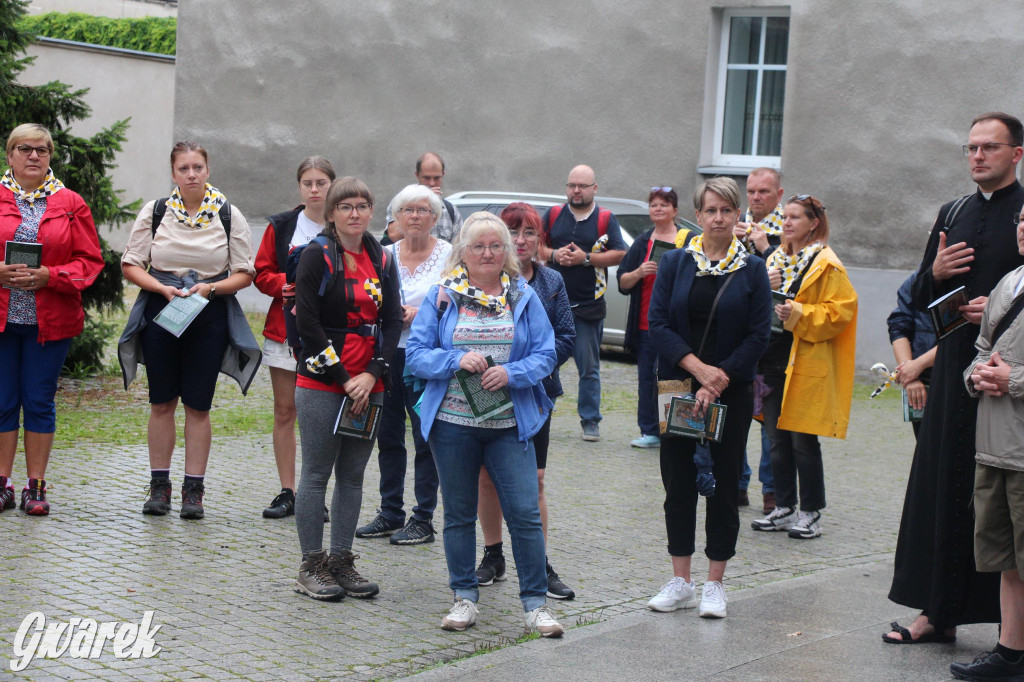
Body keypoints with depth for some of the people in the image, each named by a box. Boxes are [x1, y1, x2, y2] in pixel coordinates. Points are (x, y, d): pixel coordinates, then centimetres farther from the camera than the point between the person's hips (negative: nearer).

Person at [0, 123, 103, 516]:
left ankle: (36, 487, 11)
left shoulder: (71, 204, 6)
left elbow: (90, 261, 4)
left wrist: (50, 276, -11)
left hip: (50, 321, 0)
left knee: (40, 402, 4)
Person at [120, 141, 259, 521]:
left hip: (209, 315, -1)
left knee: (198, 405, 0)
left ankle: (193, 490, 6)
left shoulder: (229, 215, 3)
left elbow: (244, 274, 5)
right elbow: (130, 265, 4)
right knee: (162, 402, 5)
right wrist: (163, 289, -12)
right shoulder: (155, 212, 4)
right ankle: (159, 486, 14)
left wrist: (210, 287, -12)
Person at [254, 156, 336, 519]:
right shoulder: (281, 226, 8)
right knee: (284, 412, 5)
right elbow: (262, 273, 8)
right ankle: (287, 493, 12)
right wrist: (287, 284, -11)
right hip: (284, 329, 2)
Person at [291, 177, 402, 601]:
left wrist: (371, 375, -8)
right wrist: (343, 378, -13)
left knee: (353, 476, 9)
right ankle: (311, 567, 6)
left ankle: (341, 564, 17)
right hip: (322, 383, -5)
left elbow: (393, 322, 6)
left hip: (368, 386, 5)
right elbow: (308, 323, -11)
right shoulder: (316, 257, -4)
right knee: (317, 474, 0)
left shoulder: (382, 261, 10)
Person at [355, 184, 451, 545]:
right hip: (387, 353, 5)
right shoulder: (386, 254, 10)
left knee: (426, 437, -1)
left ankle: (423, 519, 7)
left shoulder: (449, 254, -2)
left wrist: (419, 314, -15)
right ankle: (390, 513, 21)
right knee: (388, 435, 9)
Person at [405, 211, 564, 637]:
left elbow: (546, 354, 2)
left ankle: (535, 602, 4)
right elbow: (416, 353, 0)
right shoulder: (441, 297, 4)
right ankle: (464, 598, 21)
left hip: (509, 424, 0)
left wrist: (512, 372, -15)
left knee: (525, 511, -6)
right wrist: (457, 359, -16)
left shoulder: (524, 297, 6)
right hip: (452, 423, 0)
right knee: (459, 513, 9)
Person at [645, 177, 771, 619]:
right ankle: (680, 582, 14)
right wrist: (698, 367, -15)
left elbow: (758, 335, -4)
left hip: (731, 390, -1)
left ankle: (715, 585, 12)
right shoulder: (675, 263, 4)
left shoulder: (752, 269, 1)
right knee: (677, 480, 4)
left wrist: (720, 379, -14)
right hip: (678, 385, 1)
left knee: (724, 481, 3)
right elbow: (658, 322, -3)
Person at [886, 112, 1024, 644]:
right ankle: (939, 612, 16)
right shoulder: (953, 216, 15)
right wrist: (934, 274, -1)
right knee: (944, 489, 8)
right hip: (954, 369, 6)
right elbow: (920, 302, 18)